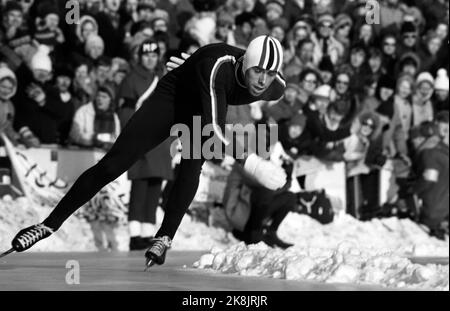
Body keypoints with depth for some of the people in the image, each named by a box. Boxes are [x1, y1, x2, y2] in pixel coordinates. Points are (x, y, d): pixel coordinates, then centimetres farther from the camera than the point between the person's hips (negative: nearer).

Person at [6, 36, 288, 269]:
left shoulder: (275, 87, -25)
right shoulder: (218, 66, -42)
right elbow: (214, 128, -46)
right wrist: (249, 162, -49)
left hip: (206, 108, 4)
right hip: (172, 97, -4)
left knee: (192, 165, -28)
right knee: (113, 164, -10)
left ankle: (165, 238, -18)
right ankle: (49, 225, -4)